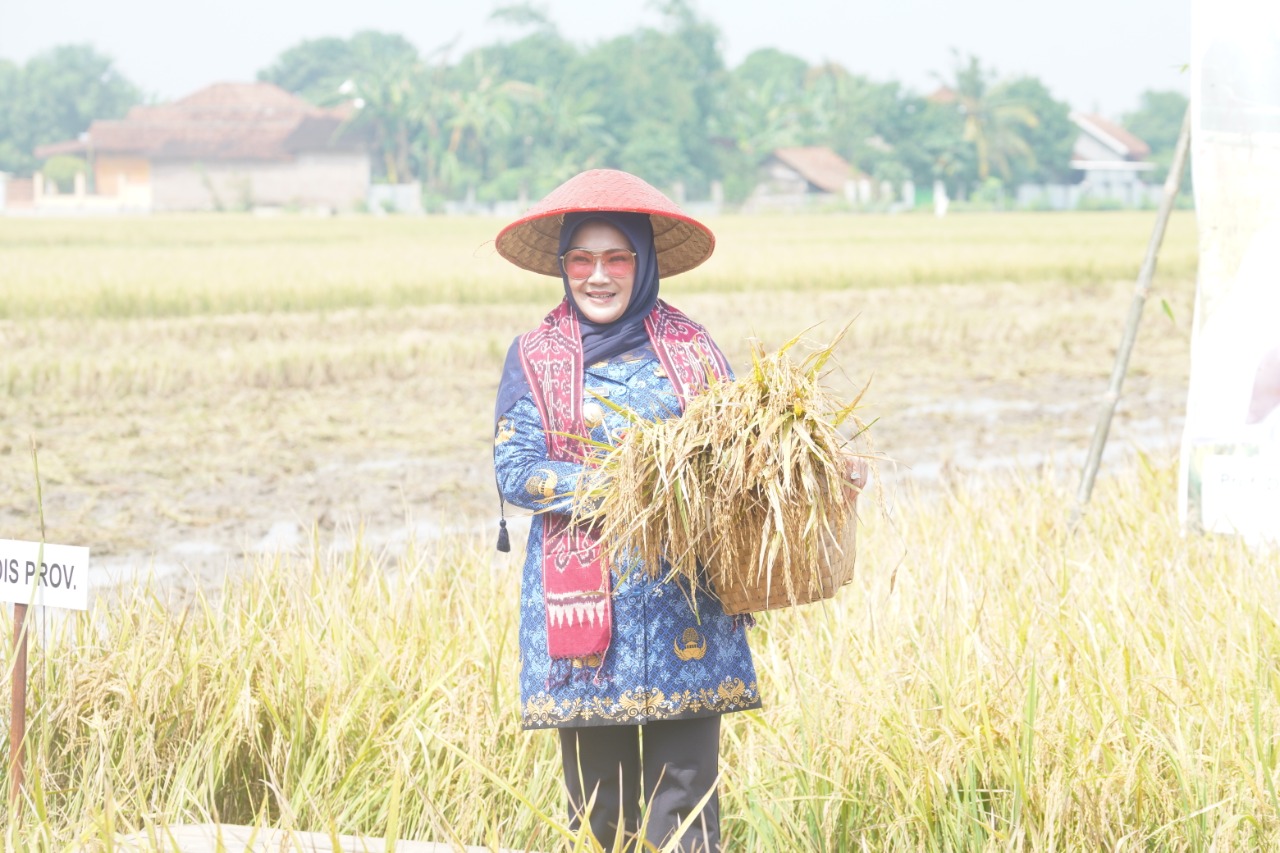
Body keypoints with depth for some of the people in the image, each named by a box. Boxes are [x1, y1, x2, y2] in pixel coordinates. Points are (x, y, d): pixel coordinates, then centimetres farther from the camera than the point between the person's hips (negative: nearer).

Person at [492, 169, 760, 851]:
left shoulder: (691, 348, 9)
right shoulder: (535, 356, 5)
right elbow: (514, 471, -4)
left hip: (684, 604, 1)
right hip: (584, 607, -1)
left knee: (686, 787, -3)